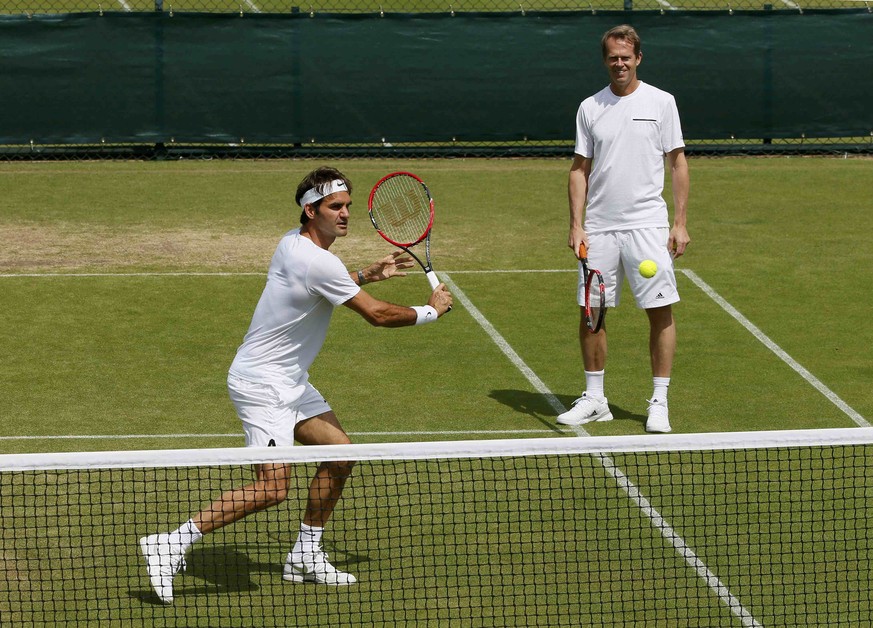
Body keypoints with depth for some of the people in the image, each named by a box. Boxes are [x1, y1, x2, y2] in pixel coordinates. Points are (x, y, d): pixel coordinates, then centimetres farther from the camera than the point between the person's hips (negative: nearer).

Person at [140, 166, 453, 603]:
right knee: (272, 488, -18)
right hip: (262, 383, -11)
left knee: (339, 452, 12)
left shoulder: (295, 243, 7)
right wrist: (430, 311, -1)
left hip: (290, 383, 11)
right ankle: (170, 545, -15)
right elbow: (378, 315, -16)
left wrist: (368, 275, 23)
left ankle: (306, 556, 21)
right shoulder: (316, 261, -23)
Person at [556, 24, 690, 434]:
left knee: (660, 311, -5)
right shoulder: (590, 108, 7)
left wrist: (680, 223, -2)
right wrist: (576, 224, 0)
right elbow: (580, 169, 9)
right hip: (599, 228, 3)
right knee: (591, 313, 5)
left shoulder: (661, 102, 1)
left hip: (648, 226, -2)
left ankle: (659, 403, 3)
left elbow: (678, 163, 3)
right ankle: (594, 400, 17)